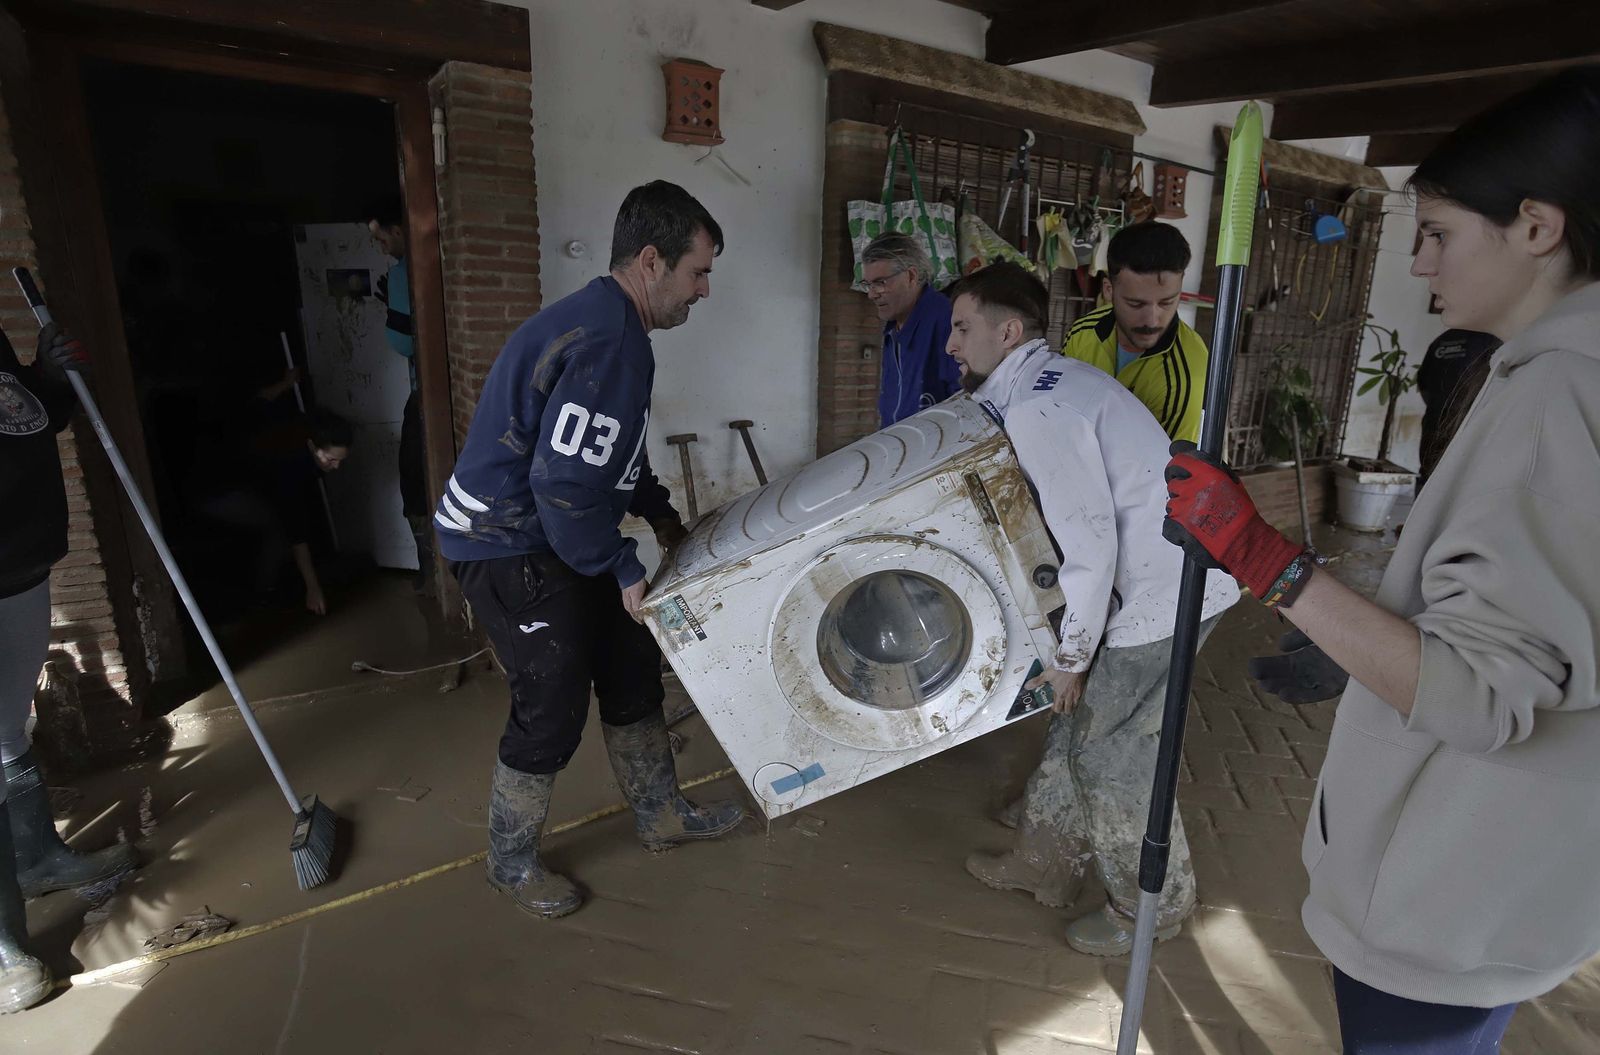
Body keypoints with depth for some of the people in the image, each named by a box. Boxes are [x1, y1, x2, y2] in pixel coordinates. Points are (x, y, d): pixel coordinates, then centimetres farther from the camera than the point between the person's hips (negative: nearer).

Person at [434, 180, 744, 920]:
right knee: (552, 708, 0)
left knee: (631, 672, 15)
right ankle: (510, 862, 26)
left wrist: (660, 514, 13)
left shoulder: (608, 322, 7)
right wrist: (623, 571, -18)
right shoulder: (608, 344, -26)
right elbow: (565, 484, -29)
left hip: (551, 537, 10)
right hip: (507, 547, -10)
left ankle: (661, 816, 34)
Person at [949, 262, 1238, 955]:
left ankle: (1154, 906, 29)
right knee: (1077, 724, 18)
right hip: (1153, 578, 10)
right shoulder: (1048, 381, 10)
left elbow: (1089, 544, -24)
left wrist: (1071, 656, -13)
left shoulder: (1037, 409, -22)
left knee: (1113, 759, 5)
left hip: (1166, 592, -10)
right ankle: (1045, 864, 36)